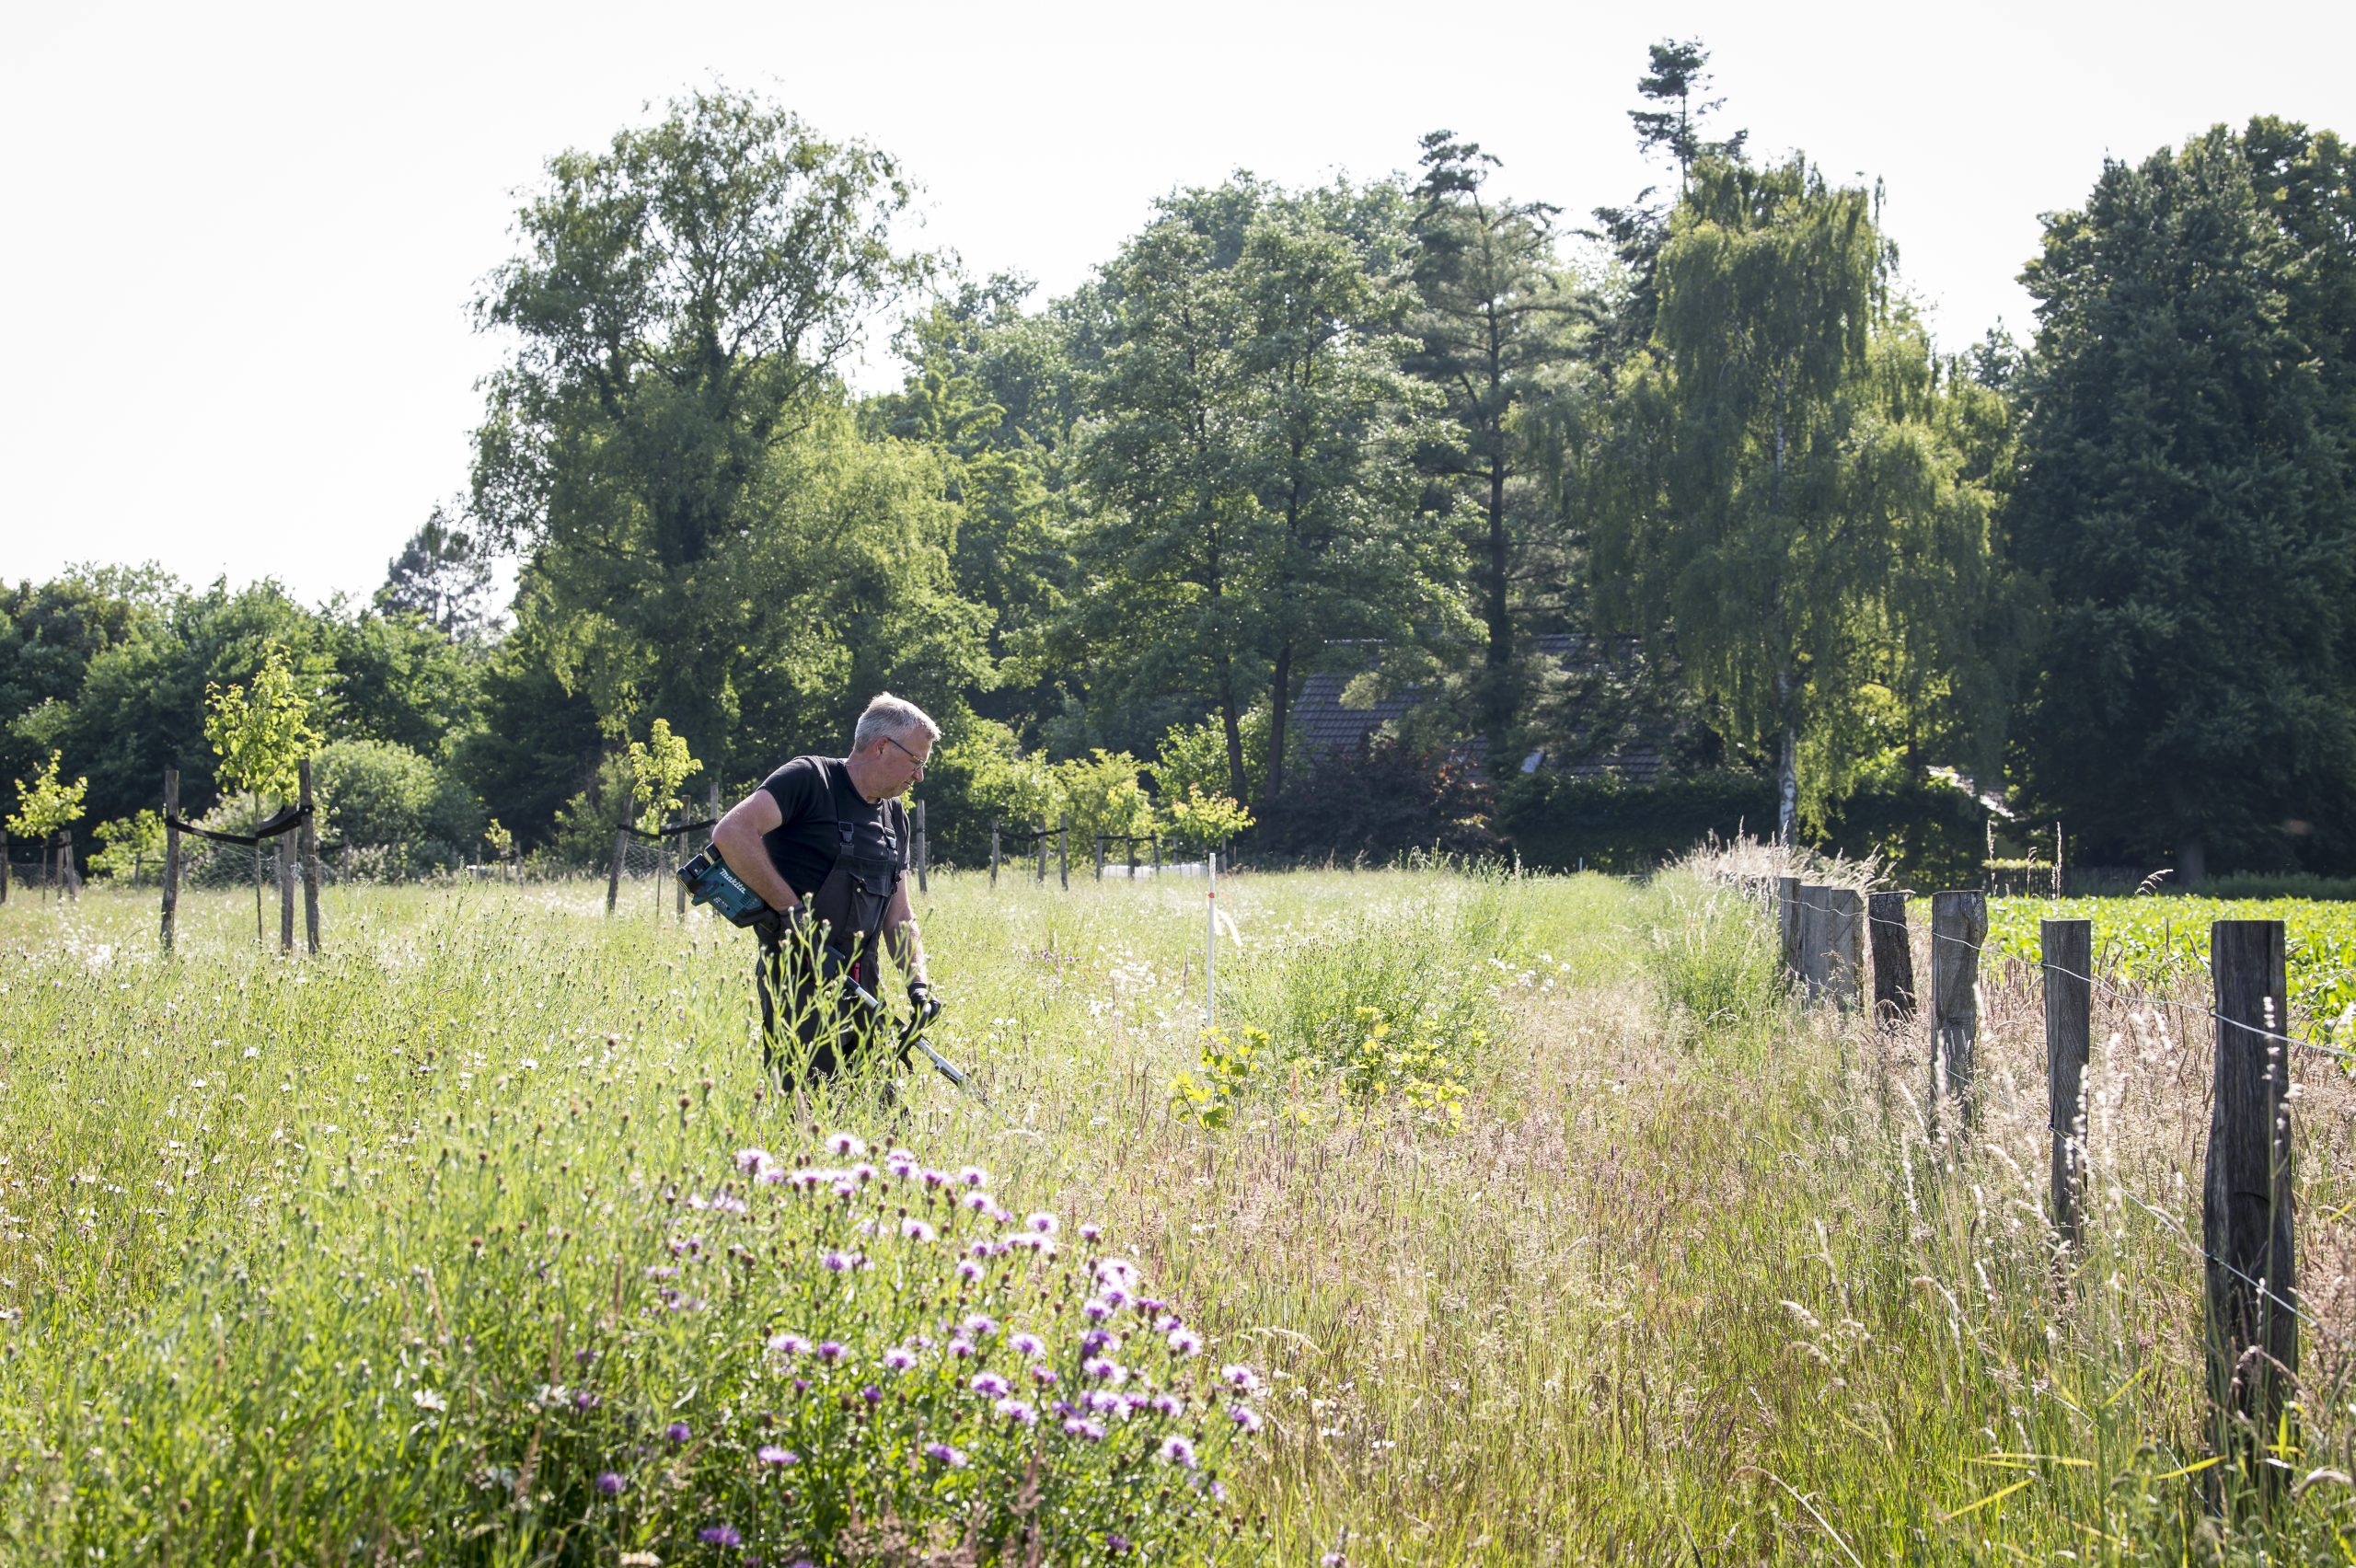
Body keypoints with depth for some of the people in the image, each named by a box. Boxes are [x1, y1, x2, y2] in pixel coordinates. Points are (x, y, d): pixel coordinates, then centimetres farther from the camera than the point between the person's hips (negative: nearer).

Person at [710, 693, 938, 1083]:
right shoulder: (808, 780, -7)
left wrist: (917, 983, 0)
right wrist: (792, 909, -21)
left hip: (862, 988, 8)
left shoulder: (895, 818, 16)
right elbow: (731, 833, -22)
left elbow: (899, 919, 17)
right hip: (799, 985, -8)